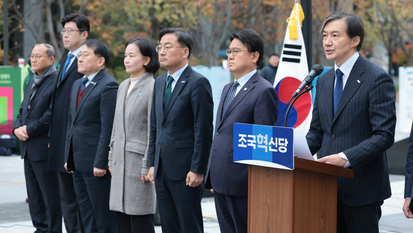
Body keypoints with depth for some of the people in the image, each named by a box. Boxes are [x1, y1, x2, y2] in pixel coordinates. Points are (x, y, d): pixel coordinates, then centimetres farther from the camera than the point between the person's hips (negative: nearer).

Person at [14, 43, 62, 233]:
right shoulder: (32, 82, 17)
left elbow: (53, 114, -20)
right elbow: (23, 110, 21)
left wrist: (30, 130, -16)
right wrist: (18, 128, 1)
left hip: (45, 148, -9)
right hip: (29, 149, 9)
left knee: (50, 194, -3)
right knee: (34, 195, 14)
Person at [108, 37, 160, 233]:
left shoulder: (152, 88, -11)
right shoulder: (123, 86, 14)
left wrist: (148, 165, -15)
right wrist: (111, 158, 16)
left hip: (139, 160, -8)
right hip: (120, 161, 8)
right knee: (122, 217, 9)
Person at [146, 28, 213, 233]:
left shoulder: (198, 83, -9)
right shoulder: (160, 82, 16)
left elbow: (203, 130, -13)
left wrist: (197, 170, -16)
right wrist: (152, 163, 13)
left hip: (185, 170, -8)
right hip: (162, 169, 8)